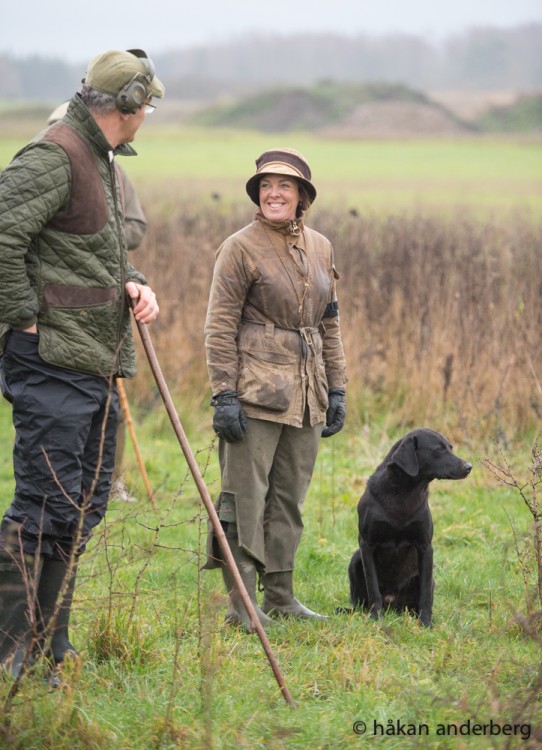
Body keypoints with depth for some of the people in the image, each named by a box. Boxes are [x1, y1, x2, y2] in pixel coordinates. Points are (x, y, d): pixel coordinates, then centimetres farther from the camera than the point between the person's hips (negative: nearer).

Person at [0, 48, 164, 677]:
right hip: (52, 364, -10)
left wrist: (133, 285, 7)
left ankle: (52, 646, 21)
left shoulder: (104, 163, 18)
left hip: (99, 366, 10)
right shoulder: (53, 157, -14)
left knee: (83, 507, 13)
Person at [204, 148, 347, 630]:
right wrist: (224, 395, -13)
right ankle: (241, 603, -2)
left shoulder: (320, 248, 13)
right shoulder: (241, 248, -5)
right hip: (256, 388, -6)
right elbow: (220, 326, -7)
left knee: (290, 496, 10)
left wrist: (336, 388, 14)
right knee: (246, 495, -5)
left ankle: (280, 597, 18)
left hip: (306, 392, 6)